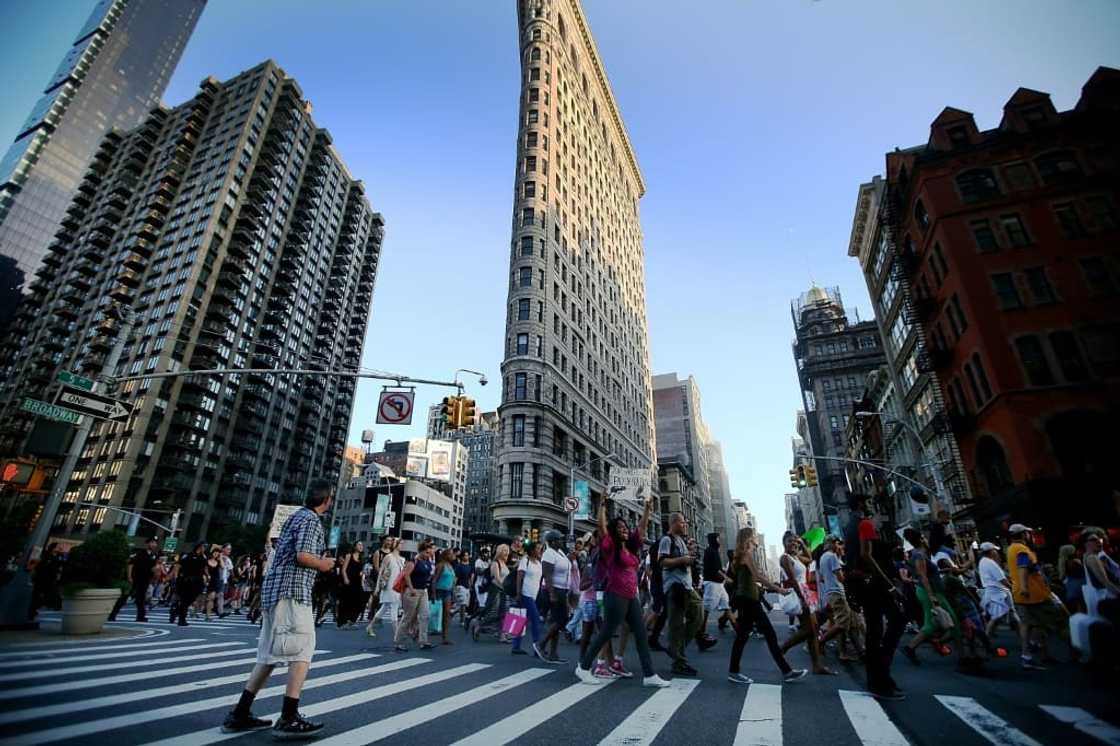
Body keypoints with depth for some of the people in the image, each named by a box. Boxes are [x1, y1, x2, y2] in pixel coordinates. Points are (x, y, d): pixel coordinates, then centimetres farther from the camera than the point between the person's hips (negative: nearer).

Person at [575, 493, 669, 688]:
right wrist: (602, 506, -22)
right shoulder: (610, 547, -7)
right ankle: (583, 667, 18)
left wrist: (648, 508, 11)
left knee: (641, 635, 5)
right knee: (605, 633, 2)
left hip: (631, 597, 7)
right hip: (616, 597, -7)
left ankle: (649, 675, 10)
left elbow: (642, 526, 14)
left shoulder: (631, 546, 11)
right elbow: (602, 527, -19)